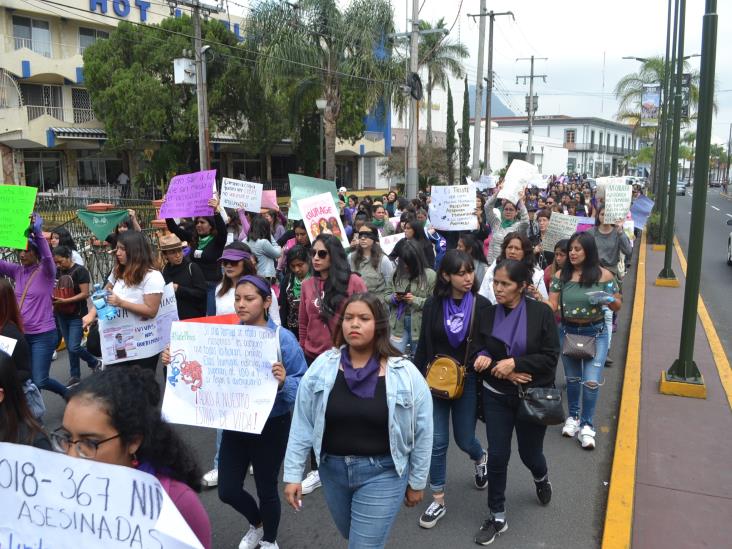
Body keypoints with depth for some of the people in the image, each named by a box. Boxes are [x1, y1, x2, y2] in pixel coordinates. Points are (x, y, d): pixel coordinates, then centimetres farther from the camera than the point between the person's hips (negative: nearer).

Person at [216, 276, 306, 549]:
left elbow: (302, 386, -16)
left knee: (266, 488, 13)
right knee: (227, 490, 13)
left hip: (271, 426, -4)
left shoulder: (283, 338, -18)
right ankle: (256, 524, 47)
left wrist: (283, 383, -36)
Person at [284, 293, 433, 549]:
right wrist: (293, 474, -3)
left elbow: (422, 433, -4)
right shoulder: (322, 366, -8)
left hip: (382, 473, -3)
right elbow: (301, 426, -3)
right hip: (332, 469, 4)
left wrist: (416, 482, 2)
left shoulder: (406, 374, -13)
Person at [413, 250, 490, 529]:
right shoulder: (433, 305, -4)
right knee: (437, 442, 3)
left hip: (468, 381, -1)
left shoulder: (481, 305, -7)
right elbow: (423, 346, 3)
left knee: (464, 439, 12)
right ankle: (438, 500, 19)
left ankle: (480, 458, 49)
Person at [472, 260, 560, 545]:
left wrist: (514, 363, -23)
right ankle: (497, 517, 23)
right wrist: (503, 371, -16)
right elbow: (479, 354, 1)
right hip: (496, 396, 1)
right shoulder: (488, 314, -6)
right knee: (497, 456, 4)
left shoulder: (541, 313, -12)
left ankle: (541, 479, 52)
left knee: (529, 454, 15)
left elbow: (550, 357, -13)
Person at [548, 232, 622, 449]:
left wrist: (608, 299, -24)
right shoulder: (561, 275, -4)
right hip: (568, 331, 2)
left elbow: (618, 306, -2)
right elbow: (552, 305, -7)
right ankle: (573, 416, 38)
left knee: (591, 381, -8)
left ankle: (587, 425, 11)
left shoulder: (603, 275, -9)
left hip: (595, 333, -2)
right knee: (572, 379, 16)